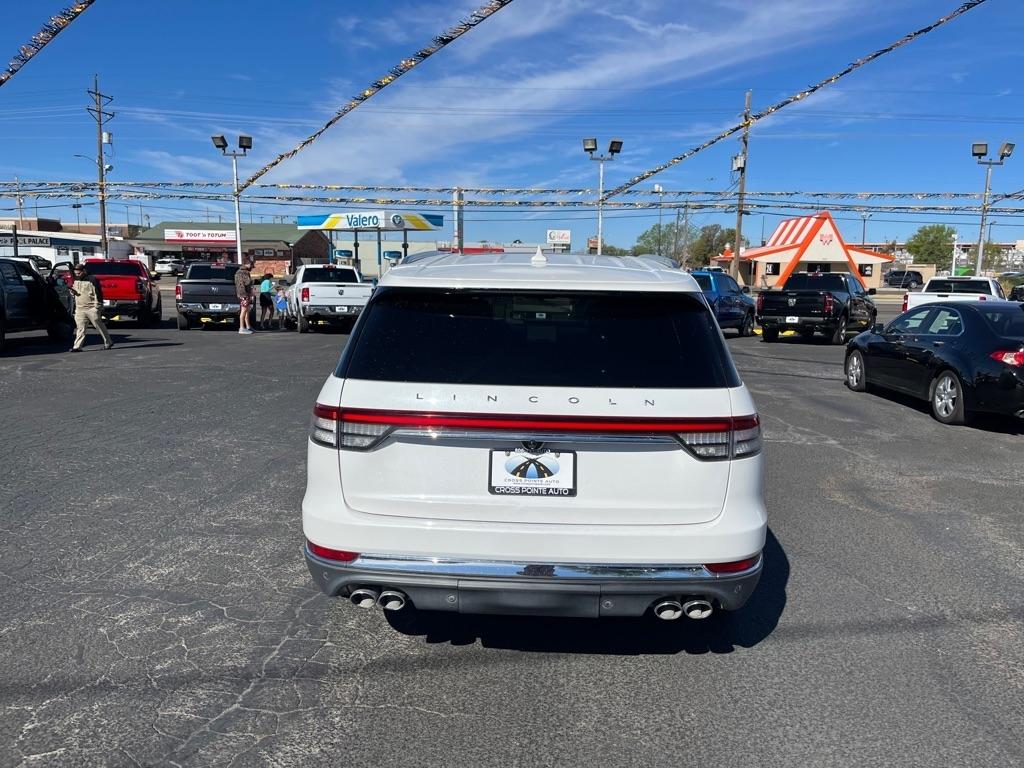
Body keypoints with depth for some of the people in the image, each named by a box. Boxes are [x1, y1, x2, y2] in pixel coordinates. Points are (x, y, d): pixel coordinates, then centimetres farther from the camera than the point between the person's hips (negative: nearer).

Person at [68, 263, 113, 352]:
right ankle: (77, 346, -4)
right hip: (80, 309, 6)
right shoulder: (76, 280, 15)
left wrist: (97, 307, -16)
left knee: (99, 326, 3)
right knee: (80, 328, 0)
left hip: (92, 308, -6)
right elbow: (75, 292, 27)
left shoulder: (92, 280, -9)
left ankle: (108, 343, 14)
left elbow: (97, 293, -12)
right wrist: (72, 291, 2)